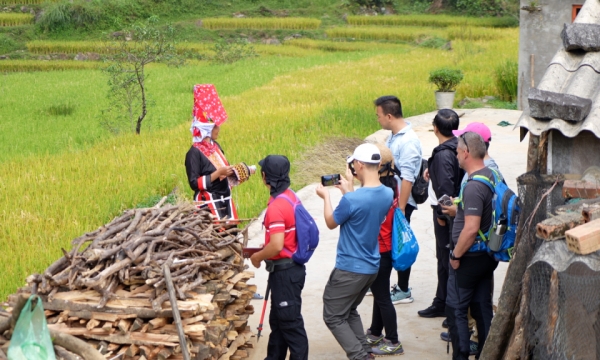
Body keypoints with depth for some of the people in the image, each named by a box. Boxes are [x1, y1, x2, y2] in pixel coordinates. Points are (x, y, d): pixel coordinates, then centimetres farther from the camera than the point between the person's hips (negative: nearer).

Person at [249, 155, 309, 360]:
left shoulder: (276, 207, -24)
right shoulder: (289, 197, 6)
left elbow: (276, 246, -30)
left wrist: (257, 257, -12)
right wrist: (264, 250, 17)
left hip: (285, 271, -10)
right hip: (291, 267, 10)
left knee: (291, 322, -1)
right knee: (278, 319, 20)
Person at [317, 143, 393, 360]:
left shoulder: (352, 199, -25)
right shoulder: (387, 194, -3)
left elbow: (331, 223, -6)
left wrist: (326, 196, 8)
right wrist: (349, 190, 18)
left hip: (350, 269, -8)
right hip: (371, 267, 8)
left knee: (333, 317, 5)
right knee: (349, 311, 25)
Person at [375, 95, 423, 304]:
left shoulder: (408, 141, -22)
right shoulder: (394, 136, 7)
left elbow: (407, 178, -24)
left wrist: (400, 208, -24)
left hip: (401, 201, -9)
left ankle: (403, 291, 13)